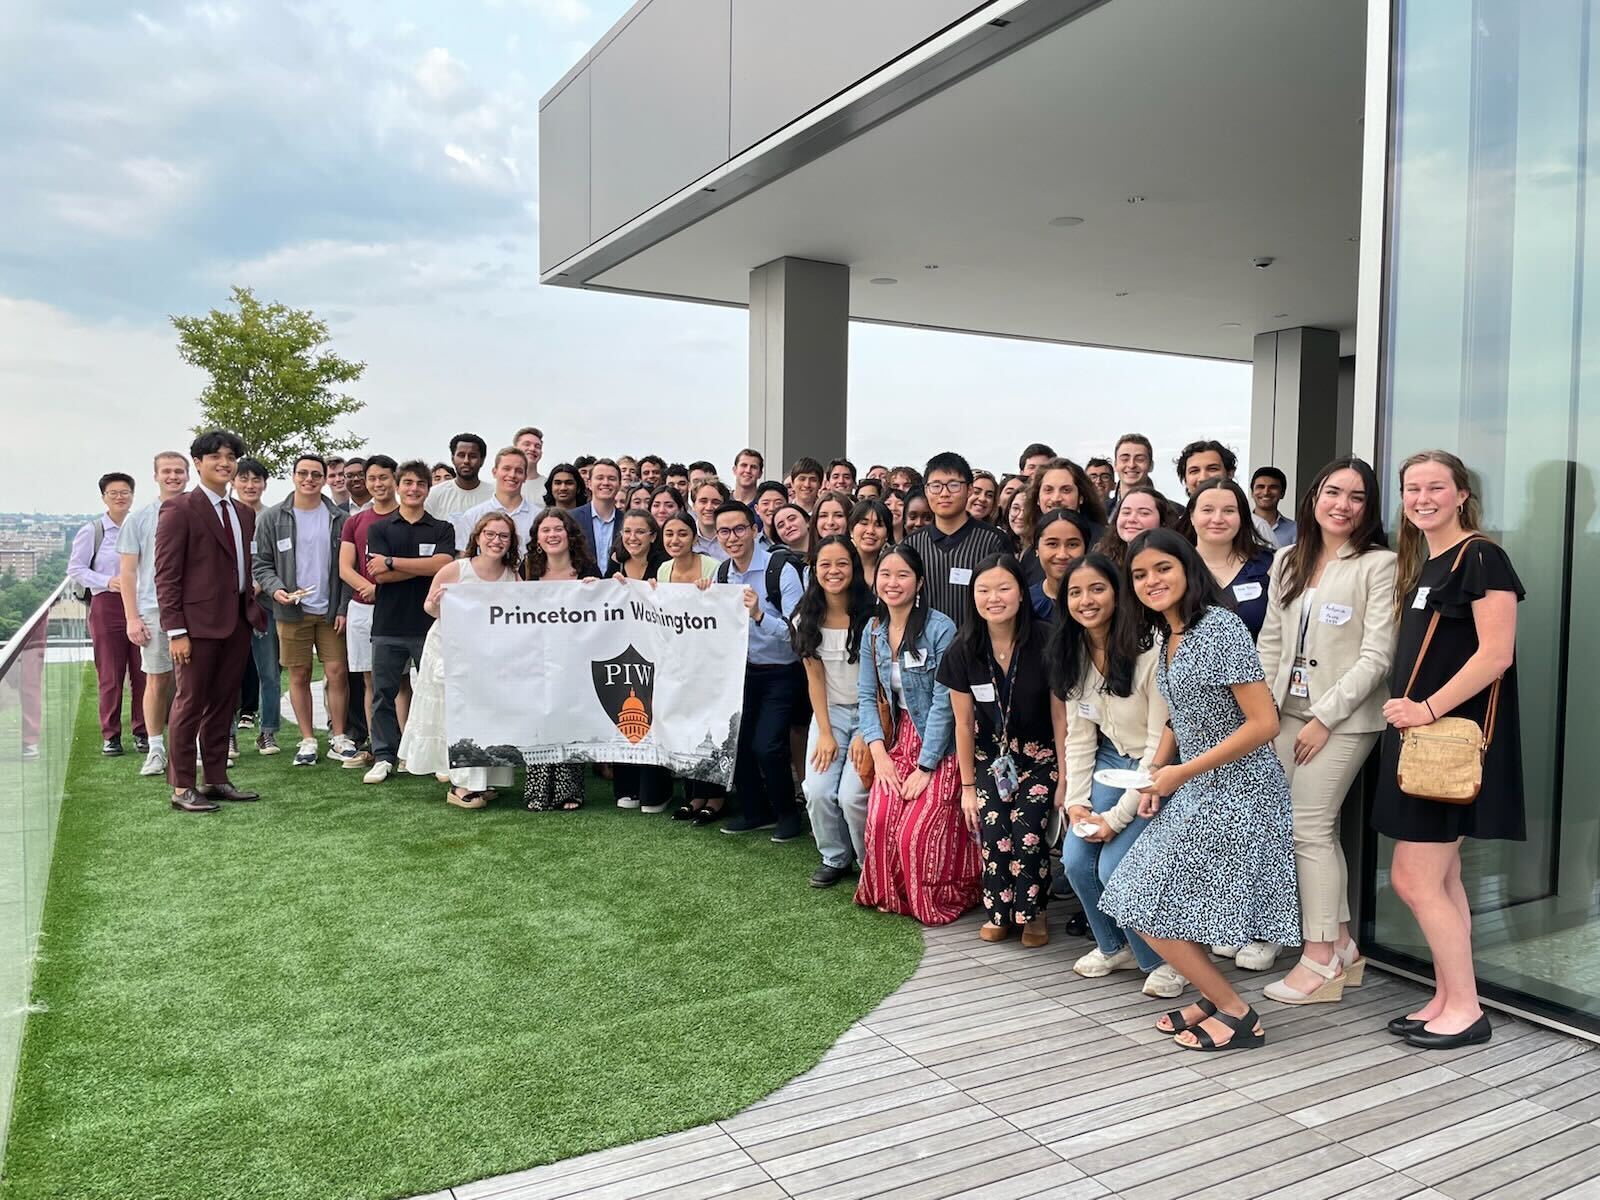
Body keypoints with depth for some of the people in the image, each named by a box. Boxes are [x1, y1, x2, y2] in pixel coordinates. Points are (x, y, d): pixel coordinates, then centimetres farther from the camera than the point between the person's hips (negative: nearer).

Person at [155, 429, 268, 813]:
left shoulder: (244, 514, 15)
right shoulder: (179, 510, -7)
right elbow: (166, 575, -10)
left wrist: (253, 607, 9)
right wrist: (175, 630, -15)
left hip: (238, 621, 7)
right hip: (198, 622, -7)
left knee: (223, 704, 12)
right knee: (190, 703, 1)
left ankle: (216, 780, 21)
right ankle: (182, 788, 9)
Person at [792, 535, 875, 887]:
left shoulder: (871, 616, -14)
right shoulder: (806, 618, -2)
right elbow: (815, 678, 1)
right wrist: (825, 733, -6)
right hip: (831, 712, 4)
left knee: (852, 794, -17)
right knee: (817, 791, -12)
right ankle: (835, 858, 13)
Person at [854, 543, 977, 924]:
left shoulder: (940, 628, -16)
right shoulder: (874, 630, 4)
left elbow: (944, 702, -17)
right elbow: (867, 697, 5)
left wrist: (925, 767, -16)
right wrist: (878, 752, -7)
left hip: (940, 747, -5)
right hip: (899, 740, 5)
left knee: (917, 832, -13)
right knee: (880, 821, -13)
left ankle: (935, 902, 15)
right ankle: (890, 896, 12)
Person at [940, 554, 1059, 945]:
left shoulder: (1045, 644, -18)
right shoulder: (962, 651, -11)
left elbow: (1060, 717, -10)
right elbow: (964, 723, -2)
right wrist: (968, 786, 3)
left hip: (1039, 757, -2)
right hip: (990, 759, 2)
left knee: (1027, 835, -15)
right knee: (992, 836, -11)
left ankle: (1032, 912, 11)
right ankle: (998, 911, 13)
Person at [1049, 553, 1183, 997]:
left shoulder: (1149, 651, -23)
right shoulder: (1073, 654, -2)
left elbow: (1161, 742, -21)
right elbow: (1078, 735, 3)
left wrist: (1118, 816, -20)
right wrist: (1076, 801, -8)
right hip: (1110, 759, 6)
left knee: (1114, 866, -17)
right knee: (1075, 860, -6)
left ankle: (1163, 959, 8)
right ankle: (1115, 948, 21)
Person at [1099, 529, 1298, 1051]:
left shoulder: (1220, 627, -18)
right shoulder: (1169, 636, 9)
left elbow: (1264, 723, -21)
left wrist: (1182, 773, -18)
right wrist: (1156, 773, 4)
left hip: (1235, 791, -9)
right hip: (1194, 790, 9)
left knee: (1154, 910, -5)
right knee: (1141, 904, 12)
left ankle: (1237, 1014, 11)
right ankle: (1215, 998, 26)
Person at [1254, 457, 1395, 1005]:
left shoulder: (1378, 565, -7)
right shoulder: (1287, 561, 12)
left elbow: (1376, 656, -11)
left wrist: (1325, 717, -13)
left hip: (1342, 717, -6)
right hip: (1288, 711, 6)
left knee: (1308, 829, -6)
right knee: (1318, 829, 11)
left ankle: (1320, 960, 6)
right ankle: (1342, 948, 23)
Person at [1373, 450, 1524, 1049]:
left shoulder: (1481, 558, -10)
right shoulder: (1420, 565, 15)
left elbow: (1496, 653, -18)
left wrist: (1428, 709, -21)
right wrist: (1405, 711, 6)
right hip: (1422, 738, 9)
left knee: (1413, 878, -6)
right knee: (1441, 877, 12)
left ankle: (1466, 1010, 7)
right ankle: (1448, 1000, 21)